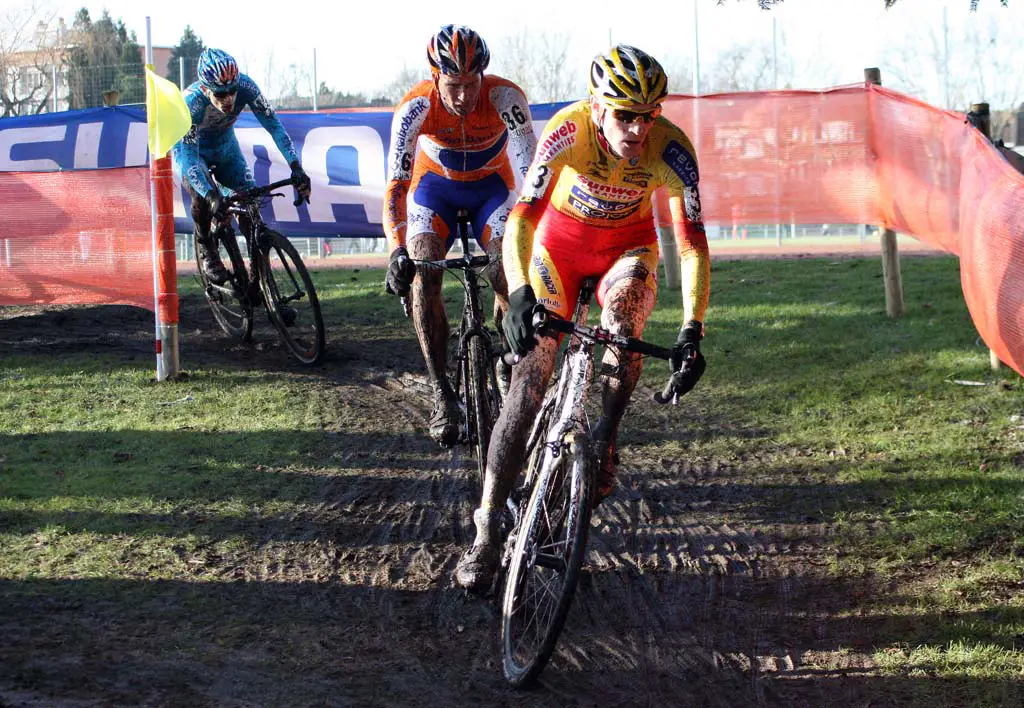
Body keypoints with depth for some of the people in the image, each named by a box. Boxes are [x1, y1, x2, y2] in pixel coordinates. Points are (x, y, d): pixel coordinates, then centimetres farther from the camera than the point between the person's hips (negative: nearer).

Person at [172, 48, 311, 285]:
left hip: (225, 146, 4)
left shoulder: (245, 87, -31)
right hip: (189, 149, -3)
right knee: (203, 196, -32)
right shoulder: (191, 102, -40)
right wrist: (211, 196, -58)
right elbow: (187, 157, -44)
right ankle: (206, 250, -5)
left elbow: (273, 125, -28)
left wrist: (296, 168, -40)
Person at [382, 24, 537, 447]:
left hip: (492, 184, 0)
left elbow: (530, 167, -38)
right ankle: (442, 394, -17)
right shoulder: (416, 107, -30)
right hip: (435, 184, 0)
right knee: (423, 273, -23)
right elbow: (395, 183, -33)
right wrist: (397, 251, -45)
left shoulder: (504, 98, -32)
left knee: (507, 272, -24)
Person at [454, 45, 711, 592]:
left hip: (628, 247, 1)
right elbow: (522, 217, -35)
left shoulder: (671, 149, -29)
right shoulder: (568, 130, -31)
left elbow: (692, 242, -30)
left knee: (621, 319, -35)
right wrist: (518, 295, -50)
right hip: (561, 239, -1)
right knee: (530, 378, -12)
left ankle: (605, 440, -12)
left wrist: (692, 331, -41)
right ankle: (486, 531, -9)